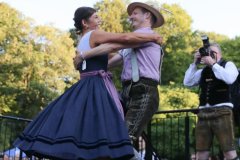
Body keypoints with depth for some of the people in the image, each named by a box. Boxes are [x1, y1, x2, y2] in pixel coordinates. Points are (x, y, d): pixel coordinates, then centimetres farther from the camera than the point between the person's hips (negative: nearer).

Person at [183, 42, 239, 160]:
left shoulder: (228, 65, 8)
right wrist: (195, 63, 6)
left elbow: (229, 79, -12)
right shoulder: (203, 71, 20)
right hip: (203, 114, 5)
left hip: (222, 112, -5)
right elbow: (187, 82, 12)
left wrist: (213, 64, -10)